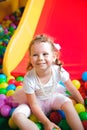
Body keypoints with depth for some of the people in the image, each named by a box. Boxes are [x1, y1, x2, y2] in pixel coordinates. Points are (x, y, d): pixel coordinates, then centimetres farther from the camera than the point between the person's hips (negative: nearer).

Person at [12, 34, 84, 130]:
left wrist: (82, 105, 0)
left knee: (68, 103, -29)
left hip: (53, 96, 2)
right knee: (17, 115, -27)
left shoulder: (59, 71, -26)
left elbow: (72, 90, -9)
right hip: (38, 101, -1)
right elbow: (34, 105, -22)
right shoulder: (29, 79, -31)